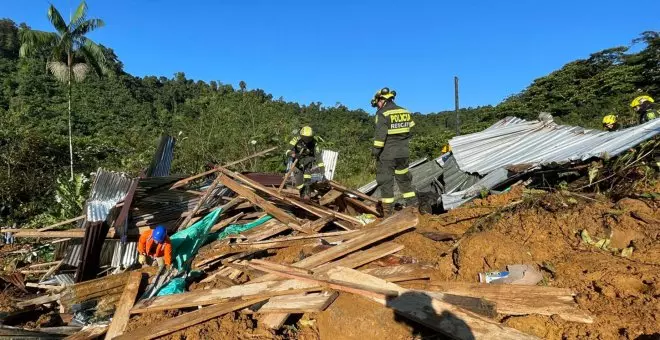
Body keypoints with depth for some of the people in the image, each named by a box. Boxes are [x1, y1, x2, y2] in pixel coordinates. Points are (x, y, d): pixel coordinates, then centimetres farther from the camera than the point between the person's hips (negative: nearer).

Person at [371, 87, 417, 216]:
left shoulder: (382, 113, -12)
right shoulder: (405, 112, 9)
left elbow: (380, 135, -17)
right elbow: (409, 131, 11)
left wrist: (376, 150, -10)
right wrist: (404, 147, 16)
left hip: (387, 154, -6)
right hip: (403, 153, 6)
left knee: (386, 182, 2)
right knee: (404, 179, 18)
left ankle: (388, 211, 5)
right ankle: (413, 205, 22)